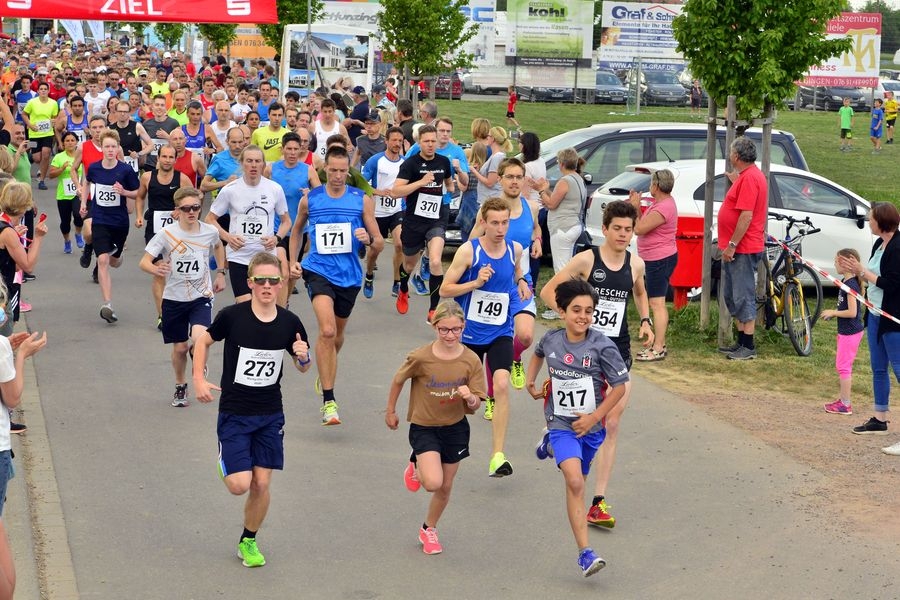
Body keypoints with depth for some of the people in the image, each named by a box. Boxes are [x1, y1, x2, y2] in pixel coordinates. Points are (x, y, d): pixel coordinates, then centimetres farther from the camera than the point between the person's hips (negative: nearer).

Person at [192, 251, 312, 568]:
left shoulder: (290, 323, -5)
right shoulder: (232, 316, -14)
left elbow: (303, 368, 8)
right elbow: (204, 341, 3)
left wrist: (303, 357, -15)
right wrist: (199, 379, -7)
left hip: (270, 414, 3)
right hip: (234, 413, -2)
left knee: (261, 484, 3)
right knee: (239, 485, -9)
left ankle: (248, 542, 26)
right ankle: (226, 462, 27)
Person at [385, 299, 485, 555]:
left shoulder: (471, 360, -12)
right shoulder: (420, 358, -20)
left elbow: (475, 405, -8)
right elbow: (398, 381, 0)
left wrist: (470, 397, -31)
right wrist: (390, 411, 10)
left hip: (455, 428, 3)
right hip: (424, 427, -3)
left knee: (445, 487, 13)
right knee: (433, 482, -21)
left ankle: (428, 529, 39)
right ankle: (416, 465, 15)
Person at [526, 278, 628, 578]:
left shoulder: (602, 346, -15)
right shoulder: (551, 340, -5)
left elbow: (619, 387, -9)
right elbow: (538, 354, 22)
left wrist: (594, 417, -14)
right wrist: (531, 382, 11)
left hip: (590, 426, 1)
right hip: (561, 422, -1)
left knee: (577, 480, 21)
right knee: (575, 482, -19)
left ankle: (551, 441, 53)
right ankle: (585, 553, -19)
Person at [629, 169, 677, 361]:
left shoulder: (663, 208, -23)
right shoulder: (661, 202, 11)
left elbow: (639, 229, -24)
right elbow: (644, 224, 13)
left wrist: (634, 207, -13)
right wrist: (636, 207, 3)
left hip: (660, 260, -11)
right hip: (658, 258, 11)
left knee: (657, 303, -10)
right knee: (658, 303, 18)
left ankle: (658, 349, -9)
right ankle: (659, 344, 26)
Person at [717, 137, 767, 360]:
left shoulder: (749, 177, -19)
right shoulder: (747, 175, 15)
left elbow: (746, 215, -25)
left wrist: (732, 245, -23)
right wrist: (735, 182, 27)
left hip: (743, 249, -11)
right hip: (738, 248, 11)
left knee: (743, 297, -6)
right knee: (732, 296, 16)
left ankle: (748, 347, -2)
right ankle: (741, 342, 23)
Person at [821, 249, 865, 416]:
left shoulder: (851, 285, -21)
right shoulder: (845, 282, 9)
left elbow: (852, 312, -24)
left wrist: (833, 312, -14)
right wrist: (833, 313, 7)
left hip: (850, 332, -10)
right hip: (845, 331, 10)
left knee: (844, 366, -4)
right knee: (841, 365, 18)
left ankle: (845, 405, 1)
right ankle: (843, 399, 28)